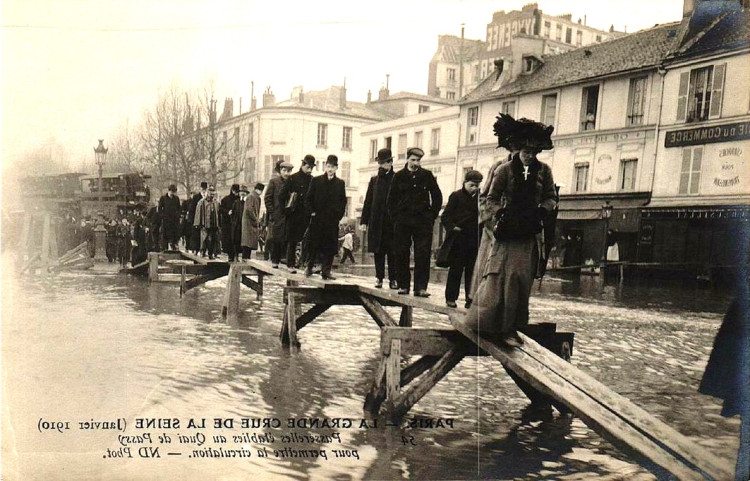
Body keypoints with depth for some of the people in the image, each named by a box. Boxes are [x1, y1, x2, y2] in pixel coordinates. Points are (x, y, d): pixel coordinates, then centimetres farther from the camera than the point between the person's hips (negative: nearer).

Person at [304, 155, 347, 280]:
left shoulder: (340, 183, 8)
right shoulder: (316, 180, 5)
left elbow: (343, 201, 12)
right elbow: (308, 198, 5)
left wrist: (339, 215, 2)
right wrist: (312, 212, -3)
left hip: (333, 219, 1)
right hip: (317, 218, -1)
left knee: (330, 246, -1)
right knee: (314, 245, 4)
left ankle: (326, 270, 5)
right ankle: (309, 267, 18)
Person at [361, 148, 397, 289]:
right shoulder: (374, 180, 11)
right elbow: (368, 201, 11)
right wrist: (364, 220, 6)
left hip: (392, 220, -3)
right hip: (376, 221, 3)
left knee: (392, 251, -1)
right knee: (378, 251, 7)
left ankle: (393, 279, 5)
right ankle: (379, 277, 14)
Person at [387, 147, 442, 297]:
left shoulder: (427, 175, 6)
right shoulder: (399, 176, 6)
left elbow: (437, 196, 10)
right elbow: (391, 199, 11)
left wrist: (432, 216, 4)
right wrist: (395, 216, 2)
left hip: (423, 221, -1)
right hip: (402, 221, 1)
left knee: (423, 255, -4)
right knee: (401, 254, 1)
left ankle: (421, 287, -2)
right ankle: (403, 285, 11)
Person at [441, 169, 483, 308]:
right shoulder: (456, 196, 2)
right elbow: (445, 217, -1)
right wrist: (452, 227, -15)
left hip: (474, 240, 2)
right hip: (459, 239, -2)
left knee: (472, 270, 6)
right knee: (455, 269, 5)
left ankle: (470, 298, 13)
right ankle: (451, 298, 12)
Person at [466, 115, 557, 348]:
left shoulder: (544, 171, 5)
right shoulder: (505, 169, -1)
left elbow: (551, 197, 11)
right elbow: (492, 198, 0)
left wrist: (540, 211, -10)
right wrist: (502, 214, -18)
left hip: (529, 234, 2)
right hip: (507, 232, -2)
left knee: (520, 277, 1)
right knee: (498, 275, -6)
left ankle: (509, 327, 8)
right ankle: (487, 322, 3)